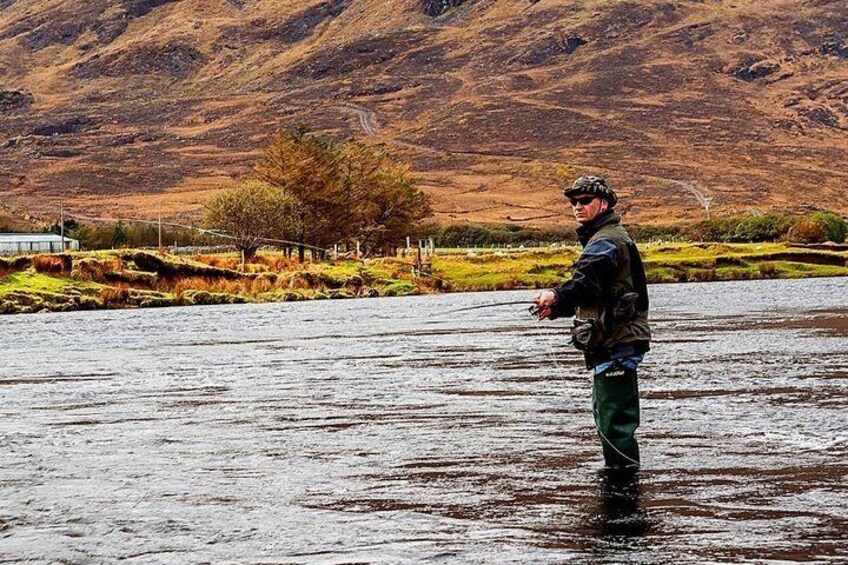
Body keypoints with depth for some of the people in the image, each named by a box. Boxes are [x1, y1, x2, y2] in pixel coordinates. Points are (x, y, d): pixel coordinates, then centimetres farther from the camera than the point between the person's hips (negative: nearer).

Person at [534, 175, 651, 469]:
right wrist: (556, 308, 11)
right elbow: (593, 291, 24)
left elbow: (588, 279, -35)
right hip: (614, 344, 12)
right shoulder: (602, 238, 21)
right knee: (610, 418, 20)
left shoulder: (606, 241, -14)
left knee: (614, 421, -11)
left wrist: (557, 296, -52)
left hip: (615, 345, -12)